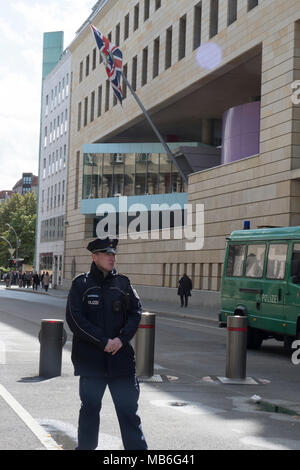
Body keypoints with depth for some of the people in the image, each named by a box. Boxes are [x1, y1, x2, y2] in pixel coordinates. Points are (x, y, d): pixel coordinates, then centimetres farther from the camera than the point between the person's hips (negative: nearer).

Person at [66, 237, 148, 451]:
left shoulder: (123, 283, 7)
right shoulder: (81, 284, -1)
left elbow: (136, 312, 5)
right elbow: (75, 320, -8)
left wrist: (122, 339, -11)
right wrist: (104, 342, -13)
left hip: (121, 356, 2)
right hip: (90, 358, -1)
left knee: (128, 407, 2)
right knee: (90, 407, 11)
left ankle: (137, 448, 7)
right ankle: (86, 447, 25)